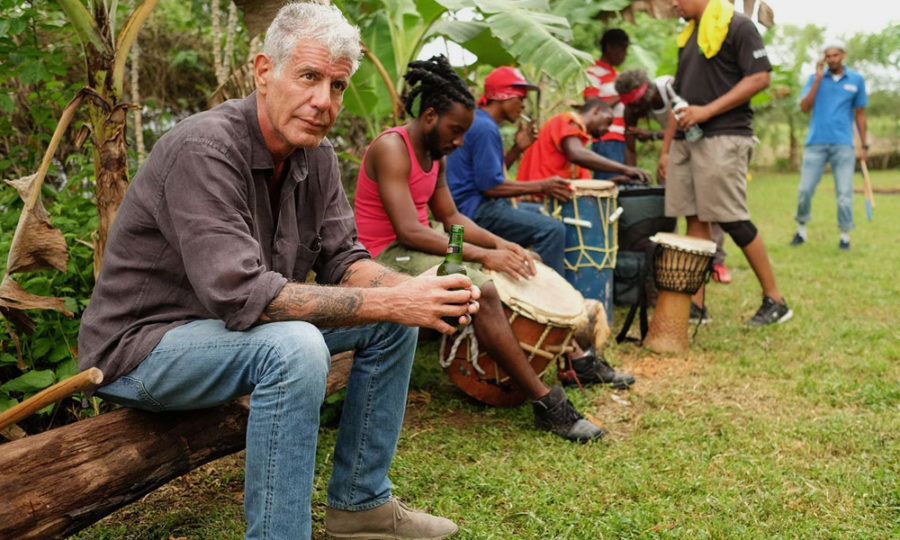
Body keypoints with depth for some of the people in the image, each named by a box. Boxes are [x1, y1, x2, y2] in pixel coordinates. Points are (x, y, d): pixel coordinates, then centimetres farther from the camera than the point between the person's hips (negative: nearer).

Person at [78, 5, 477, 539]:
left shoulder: (316, 155, -1)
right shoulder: (204, 149, -27)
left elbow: (342, 259, 0)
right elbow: (238, 293, -35)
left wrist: (412, 290, -22)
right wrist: (388, 301, -35)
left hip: (246, 326, 9)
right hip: (144, 343, -8)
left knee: (394, 321, 2)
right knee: (293, 347, -35)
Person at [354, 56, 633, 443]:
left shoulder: (434, 155, 11)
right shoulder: (391, 149, -18)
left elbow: (450, 217, 14)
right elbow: (409, 231, -27)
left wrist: (499, 243, -4)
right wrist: (483, 255, -27)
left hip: (419, 249, 10)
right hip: (387, 254, -10)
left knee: (520, 271, 3)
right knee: (481, 288, -30)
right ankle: (546, 403, -24)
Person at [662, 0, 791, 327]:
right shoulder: (688, 35, 21)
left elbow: (760, 78, -13)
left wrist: (707, 110, -18)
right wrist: (666, 148, 18)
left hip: (723, 138, -8)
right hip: (686, 139, 8)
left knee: (732, 220, -7)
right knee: (695, 219, 5)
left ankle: (775, 300, 5)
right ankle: (695, 303, 9)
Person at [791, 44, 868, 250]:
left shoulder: (856, 80, 9)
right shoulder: (815, 78, 8)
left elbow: (860, 113, 13)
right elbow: (805, 107, -4)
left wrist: (864, 145, 11)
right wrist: (818, 79, -7)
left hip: (843, 144, 0)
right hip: (816, 143, 0)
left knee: (844, 193, -3)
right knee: (805, 190, -1)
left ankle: (845, 236, 8)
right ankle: (801, 229, 17)